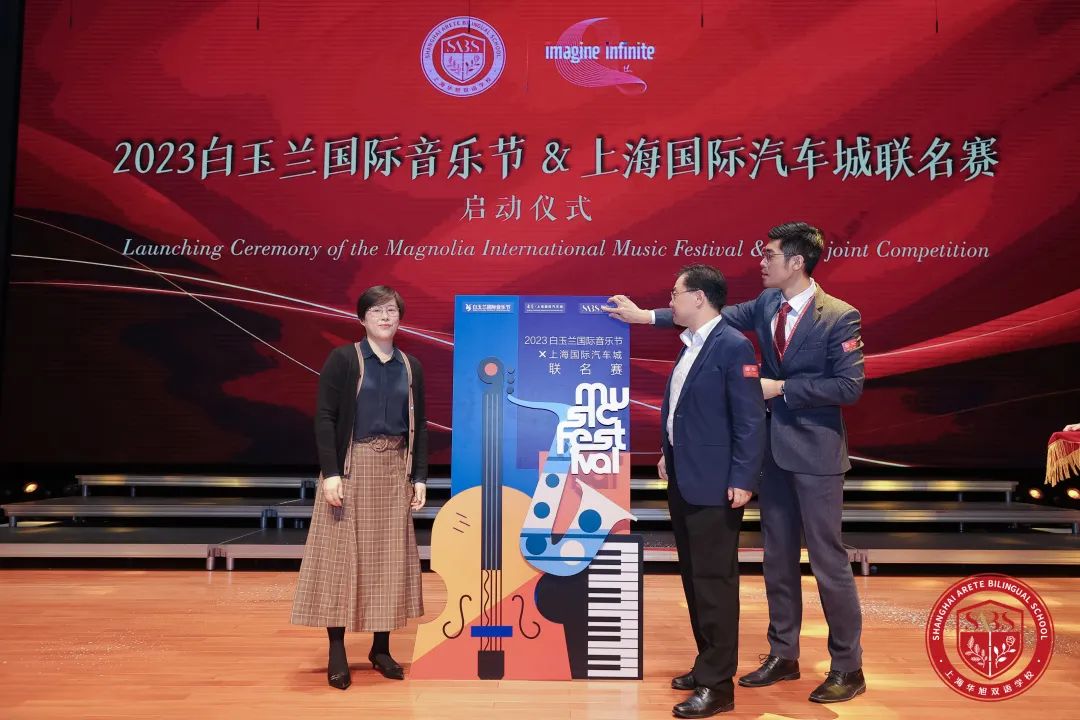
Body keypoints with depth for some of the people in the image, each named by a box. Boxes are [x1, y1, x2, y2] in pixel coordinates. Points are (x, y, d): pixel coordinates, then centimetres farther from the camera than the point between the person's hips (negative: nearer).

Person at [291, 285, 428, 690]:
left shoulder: (411, 367, 9)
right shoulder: (342, 359, -3)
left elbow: (420, 425, 11)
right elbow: (324, 418, -8)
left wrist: (420, 477, 4)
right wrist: (330, 472, -16)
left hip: (394, 471, 4)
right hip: (352, 467, -4)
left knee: (389, 557, 7)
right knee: (342, 554, -1)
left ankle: (381, 648, 18)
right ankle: (337, 652, 8)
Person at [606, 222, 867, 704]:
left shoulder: (839, 317, -13)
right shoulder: (767, 303, 6)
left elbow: (849, 386, -15)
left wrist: (782, 387, -17)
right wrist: (645, 316, 2)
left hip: (815, 452, -6)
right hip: (774, 447, 7)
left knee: (828, 561, 2)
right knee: (778, 559, 15)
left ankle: (848, 668, 19)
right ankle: (782, 656, 29)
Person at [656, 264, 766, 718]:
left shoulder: (733, 347, -14)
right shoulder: (689, 346, 13)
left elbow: (750, 421, -17)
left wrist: (742, 480, -19)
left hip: (714, 483, -9)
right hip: (682, 479, 9)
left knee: (714, 580, -2)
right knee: (693, 577, 16)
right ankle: (708, 664, 30)